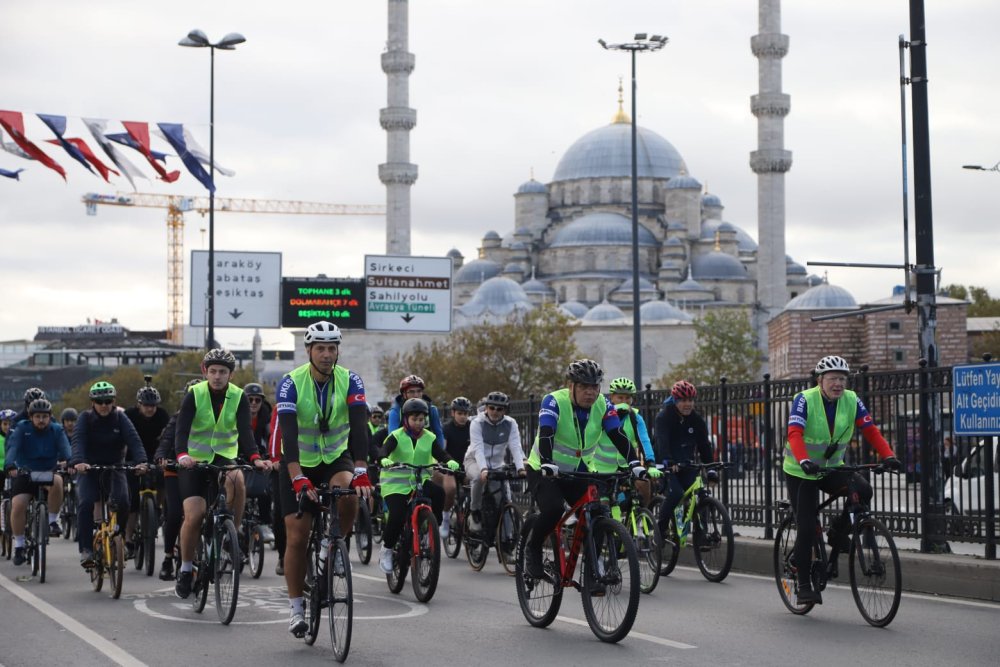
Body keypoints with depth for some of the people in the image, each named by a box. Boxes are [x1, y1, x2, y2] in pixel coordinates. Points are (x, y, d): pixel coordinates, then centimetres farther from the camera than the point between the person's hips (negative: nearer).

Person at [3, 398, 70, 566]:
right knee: (17, 506, -19)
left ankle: (53, 521, -14)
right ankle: (19, 547, -2)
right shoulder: (22, 428, -7)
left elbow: (64, 448, -19)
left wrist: (66, 461, -42)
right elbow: (12, 447, -21)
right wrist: (10, 466, -41)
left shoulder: (56, 430, -3)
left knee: (57, 482, -34)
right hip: (24, 474, 0)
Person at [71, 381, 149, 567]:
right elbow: (78, 441, -23)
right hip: (89, 469, -1)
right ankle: (86, 549, -19)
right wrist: (78, 461, -44)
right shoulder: (86, 418, -7)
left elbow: (134, 440, -19)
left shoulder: (120, 418, -5)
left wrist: (141, 461, -38)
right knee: (85, 503, -24)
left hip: (115, 468, 1)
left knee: (122, 502, -24)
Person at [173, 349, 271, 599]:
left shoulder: (239, 397, -7)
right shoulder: (194, 395, -10)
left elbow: (245, 431, -18)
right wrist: (182, 455, -42)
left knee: (237, 480, -35)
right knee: (194, 515, -17)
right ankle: (186, 569, 4)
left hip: (224, 457, 1)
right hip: (194, 461, -1)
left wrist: (255, 458, -38)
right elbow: (181, 429, -21)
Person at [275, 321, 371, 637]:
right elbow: (288, 432, -31)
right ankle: (295, 608, 7)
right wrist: (298, 478, -44)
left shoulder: (350, 381, -15)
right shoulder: (291, 383, -20)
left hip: (336, 458, 1)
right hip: (299, 463, -1)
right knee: (297, 537, -7)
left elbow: (360, 427, -26)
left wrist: (361, 471, -41)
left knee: (349, 495, -32)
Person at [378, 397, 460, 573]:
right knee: (397, 516, -22)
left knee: (439, 493, -27)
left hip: (420, 481, 3)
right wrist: (384, 460, -46)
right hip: (396, 482, -3)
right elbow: (384, 450, -22)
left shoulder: (430, 438, 5)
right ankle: (386, 550, 1)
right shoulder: (396, 437, -5)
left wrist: (450, 461, -32)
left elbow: (440, 453, -9)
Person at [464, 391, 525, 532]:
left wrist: (520, 468, -37)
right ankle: (475, 512, -17)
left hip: (497, 464, 3)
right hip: (475, 461, -3)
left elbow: (516, 447, -19)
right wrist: (484, 469, -44)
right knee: (479, 477, -37)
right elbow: (478, 449, -27)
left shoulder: (510, 424, -9)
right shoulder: (477, 423, -16)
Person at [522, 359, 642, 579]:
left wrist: (635, 464, -33)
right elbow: (545, 435, -33)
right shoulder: (554, 402, -20)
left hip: (577, 472, 4)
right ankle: (532, 551, -4)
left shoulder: (603, 405, -8)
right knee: (553, 509, -30)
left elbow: (619, 436, -18)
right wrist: (547, 464, -50)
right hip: (544, 471, -4)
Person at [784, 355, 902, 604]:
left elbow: (871, 431, -12)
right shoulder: (804, 400, -18)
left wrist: (889, 456, -28)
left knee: (863, 491, -24)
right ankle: (803, 585, 3)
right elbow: (794, 434, -30)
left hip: (831, 468, 4)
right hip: (800, 472, -4)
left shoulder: (852, 401, -6)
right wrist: (804, 461, -48)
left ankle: (838, 534, 0)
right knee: (807, 527, -10)